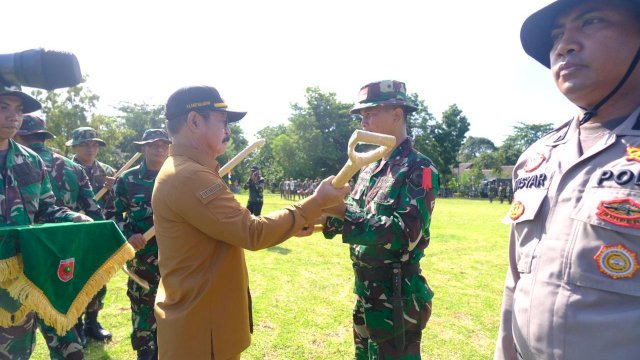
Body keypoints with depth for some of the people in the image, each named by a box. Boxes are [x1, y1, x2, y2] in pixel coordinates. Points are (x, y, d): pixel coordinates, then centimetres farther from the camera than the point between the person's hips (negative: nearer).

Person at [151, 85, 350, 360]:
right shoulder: (189, 177, -25)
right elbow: (253, 233, -25)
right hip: (200, 329, -10)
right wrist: (316, 203, -18)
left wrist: (291, 224, 6)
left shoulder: (188, 172, 10)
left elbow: (235, 227, 13)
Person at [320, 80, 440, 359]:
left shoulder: (419, 169, -16)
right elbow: (353, 216, 9)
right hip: (365, 290, 8)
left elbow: (406, 234, -25)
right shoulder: (370, 168, 8)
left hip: (398, 296, -8)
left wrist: (343, 212, -28)